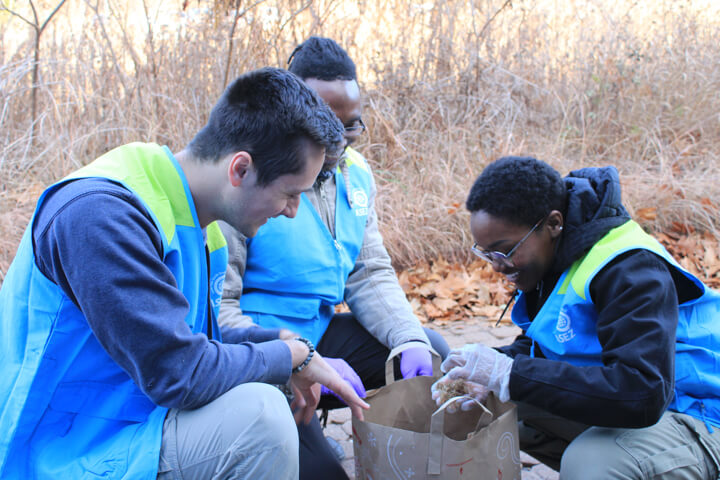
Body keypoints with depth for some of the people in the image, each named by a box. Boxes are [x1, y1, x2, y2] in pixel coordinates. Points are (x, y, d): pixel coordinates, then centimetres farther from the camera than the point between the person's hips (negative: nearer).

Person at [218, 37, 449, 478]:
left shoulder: (355, 173, 6)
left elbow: (371, 274, 9)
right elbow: (217, 309, -19)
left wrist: (410, 339, -9)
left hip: (323, 333, 8)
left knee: (434, 356, 4)